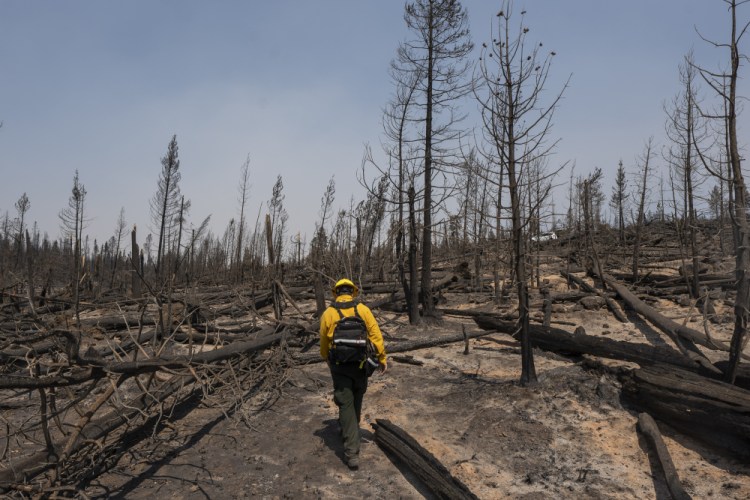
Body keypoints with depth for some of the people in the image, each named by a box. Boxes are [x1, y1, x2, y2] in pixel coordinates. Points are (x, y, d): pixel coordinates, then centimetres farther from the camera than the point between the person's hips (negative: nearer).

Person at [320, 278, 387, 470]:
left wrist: (327, 359, 24)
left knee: (346, 405, 2)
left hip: (339, 366, -1)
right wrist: (382, 358, 2)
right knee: (356, 401, 23)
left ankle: (352, 452, -3)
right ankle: (349, 431, 43)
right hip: (360, 364, 1)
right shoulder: (363, 309, -4)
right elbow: (376, 335, -7)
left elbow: (323, 342, 6)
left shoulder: (328, 313, -3)